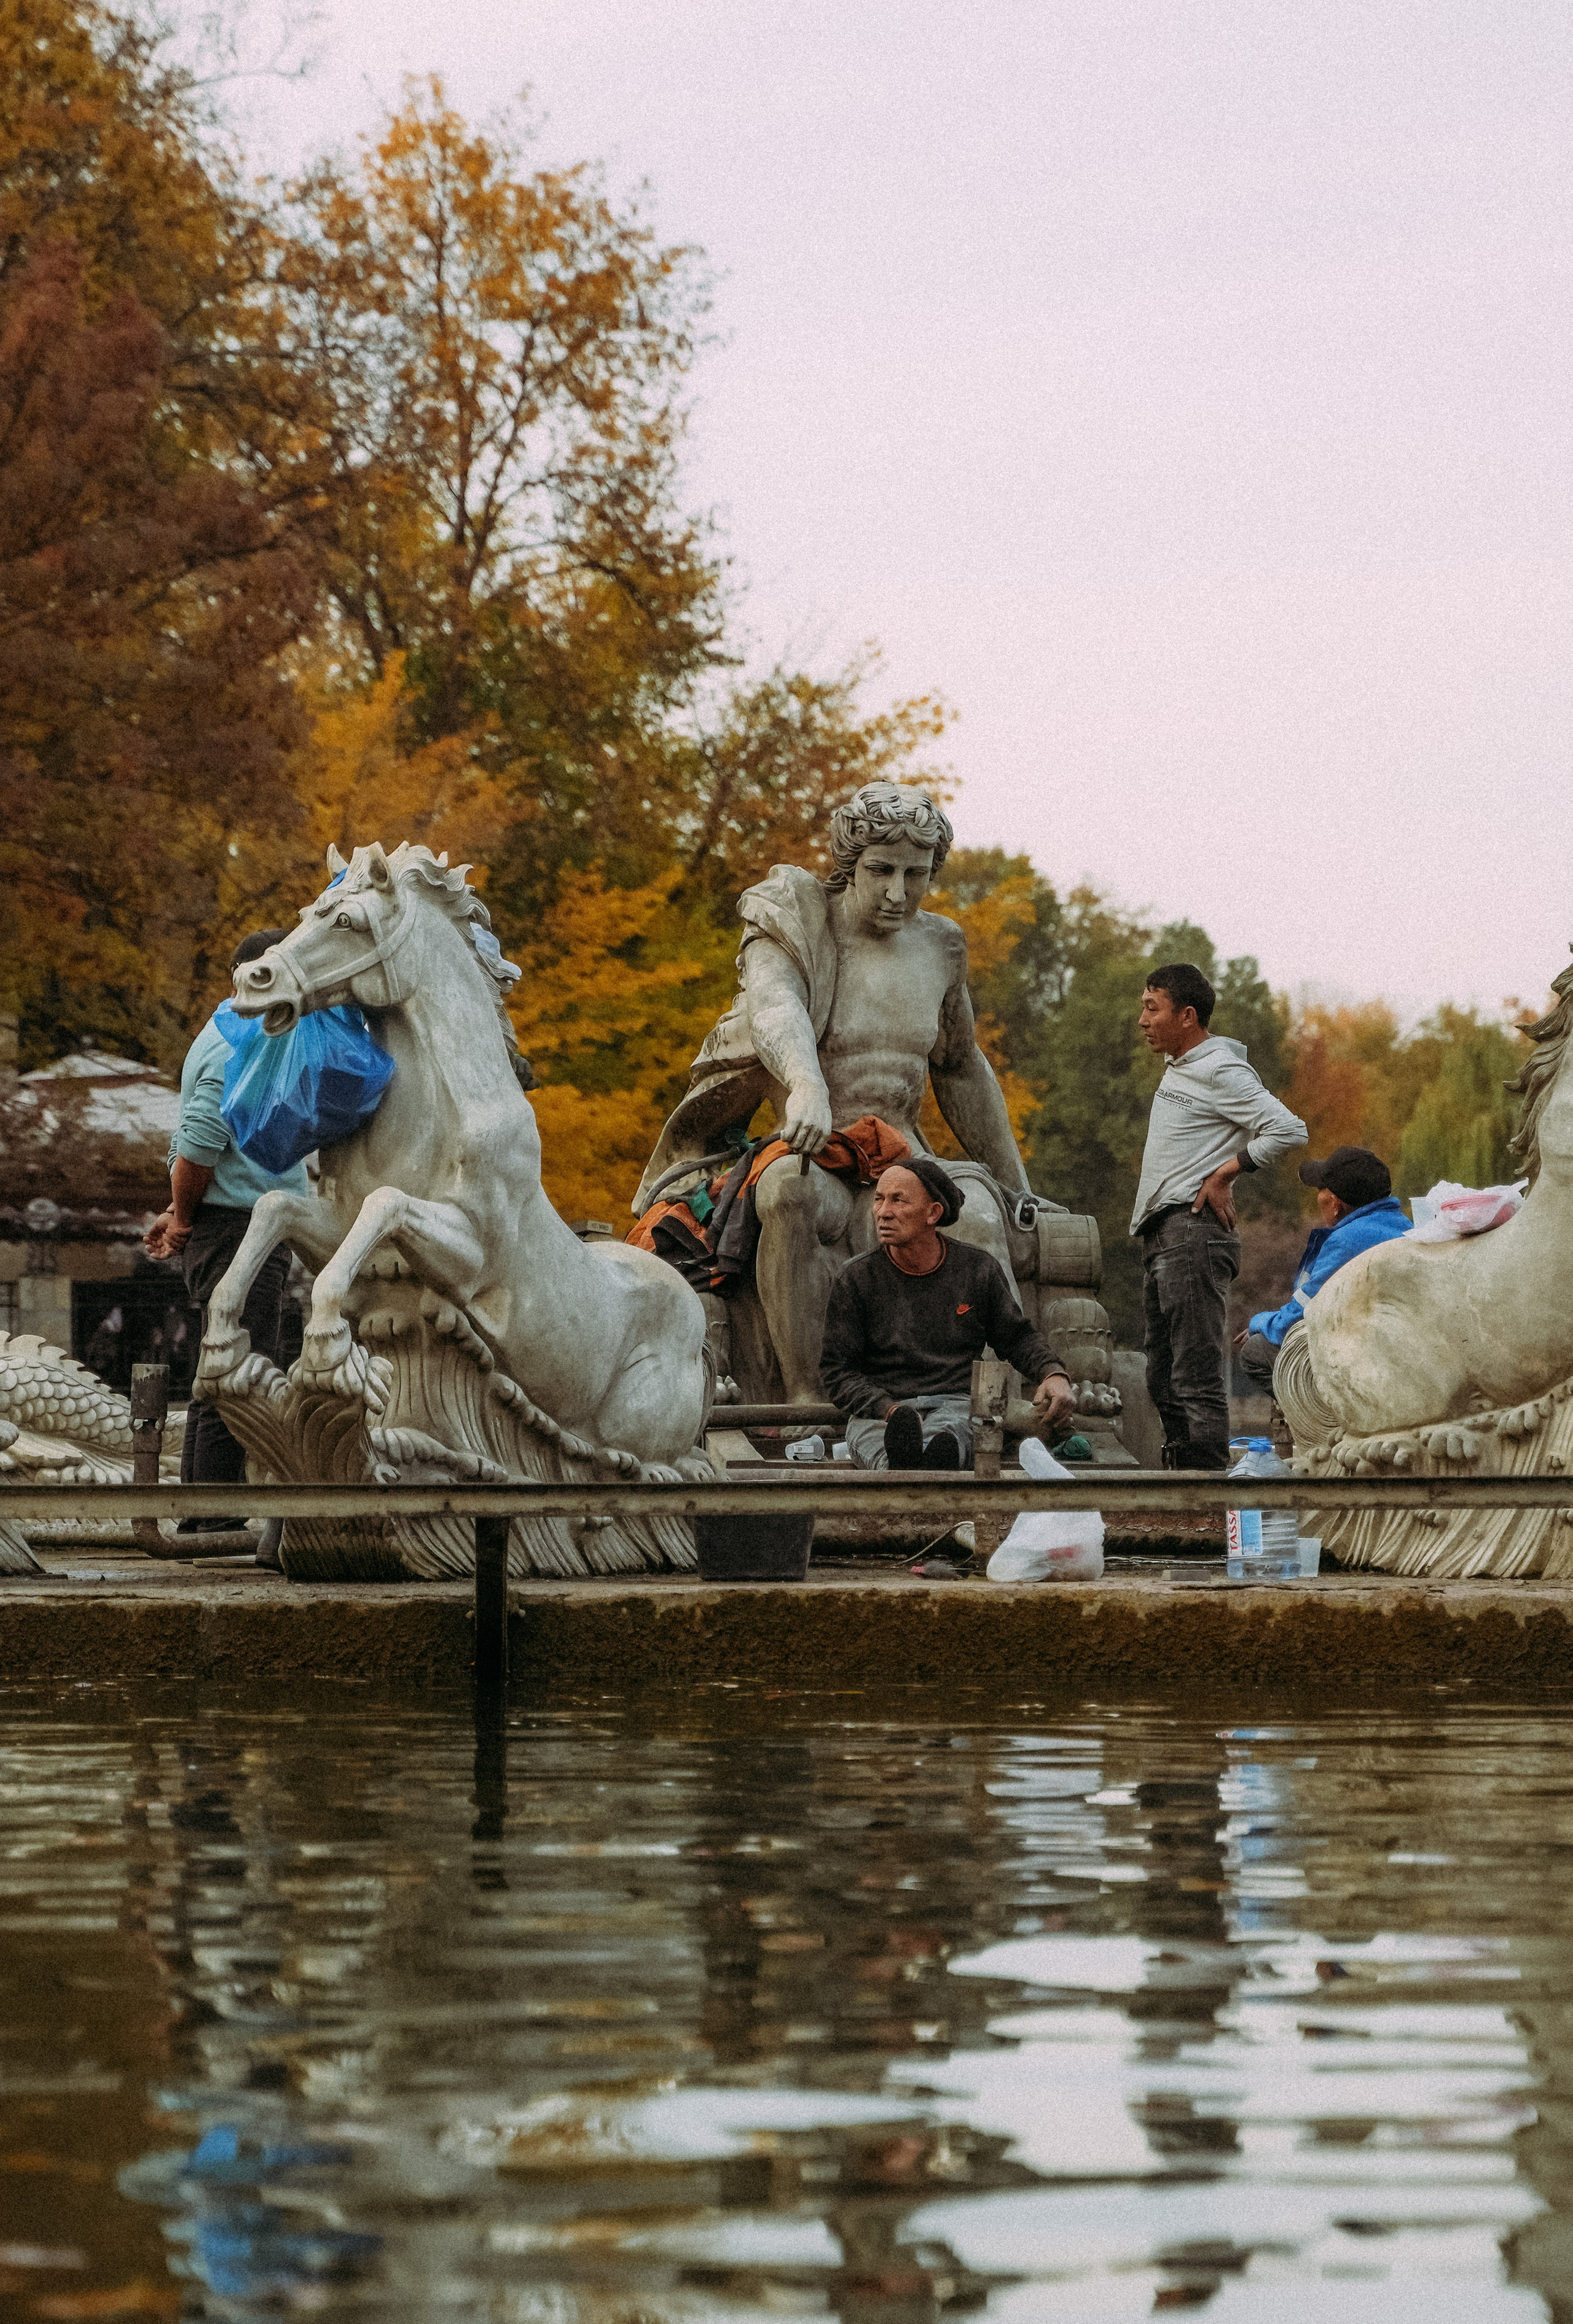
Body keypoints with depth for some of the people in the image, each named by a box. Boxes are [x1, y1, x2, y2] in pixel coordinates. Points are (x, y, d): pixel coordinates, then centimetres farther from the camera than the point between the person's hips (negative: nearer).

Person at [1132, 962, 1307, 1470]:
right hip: (1161, 1234, 10)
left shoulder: (1221, 1072, -9)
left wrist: (1225, 1172, -14)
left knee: (1198, 1378, -13)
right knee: (1165, 1381, 12)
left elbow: (1288, 1131, -17)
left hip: (1194, 1233, -10)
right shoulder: (1177, 1068, 20)